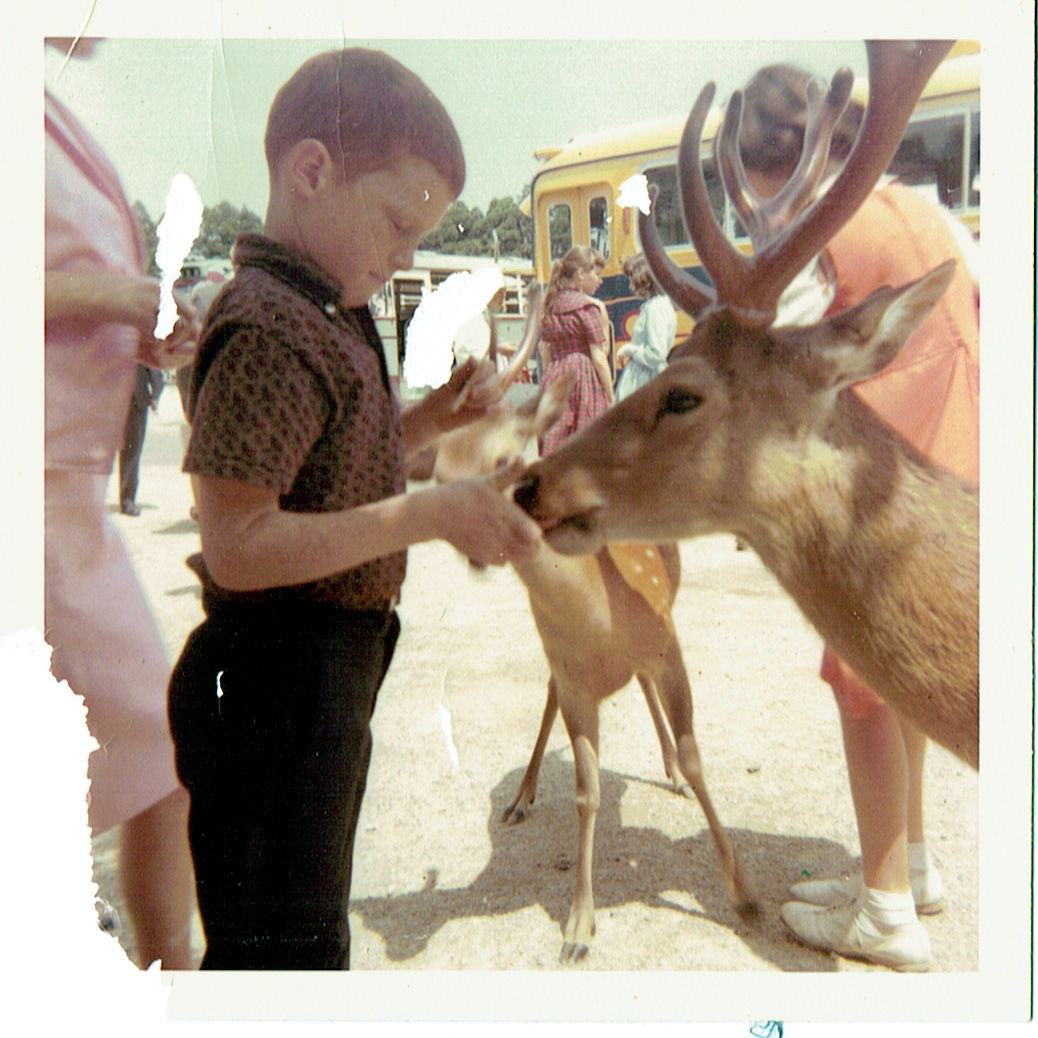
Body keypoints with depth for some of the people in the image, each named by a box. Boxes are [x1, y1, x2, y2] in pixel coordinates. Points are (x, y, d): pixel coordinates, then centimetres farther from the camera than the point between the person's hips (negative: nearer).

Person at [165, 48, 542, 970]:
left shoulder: (330, 317, 12)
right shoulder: (269, 329, -21)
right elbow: (237, 545, -27)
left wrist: (434, 417, 4)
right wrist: (431, 515, -28)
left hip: (333, 664, 10)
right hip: (274, 681, -10)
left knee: (310, 918, 27)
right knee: (283, 939, 5)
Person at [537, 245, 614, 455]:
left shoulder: (550, 305, 12)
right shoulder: (588, 306, -7)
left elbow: (545, 351, 14)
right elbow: (598, 357, -9)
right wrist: (611, 399, -6)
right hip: (585, 382, -6)